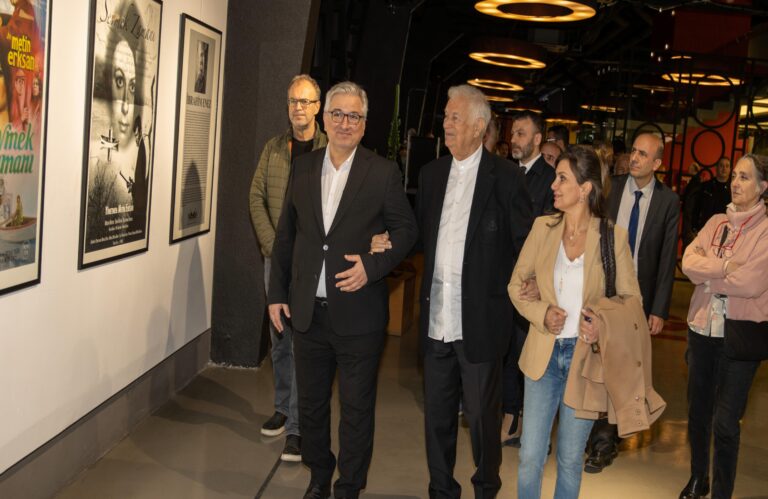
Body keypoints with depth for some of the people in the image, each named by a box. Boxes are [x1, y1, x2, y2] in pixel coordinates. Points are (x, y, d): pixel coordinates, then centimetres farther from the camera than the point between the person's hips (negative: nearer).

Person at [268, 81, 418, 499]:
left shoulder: (383, 173, -6)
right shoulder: (302, 167, 5)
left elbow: (406, 229, 0)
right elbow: (285, 234, 10)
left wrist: (373, 265, -16)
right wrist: (277, 293, 8)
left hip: (358, 313, -4)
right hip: (307, 310, 4)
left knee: (357, 407, 7)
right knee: (311, 402, 17)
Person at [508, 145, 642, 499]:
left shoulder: (613, 236, -8)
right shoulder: (543, 228, -1)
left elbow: (630, 298, 0)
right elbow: (517, 283, 7)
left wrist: (604, 323, -20)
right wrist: (542, 313, -12)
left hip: (586, 357, -2)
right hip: (544, 354, 2)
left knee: (570, 459, 12)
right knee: (530, 457, 5)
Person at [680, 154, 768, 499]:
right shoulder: (715, 223, 6)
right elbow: (688, 263, -6)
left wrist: (708, 274, -9)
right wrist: (725, 267, -19)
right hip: (702, 328, 5)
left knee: (725, 422, -2)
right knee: (697, 411, 18)